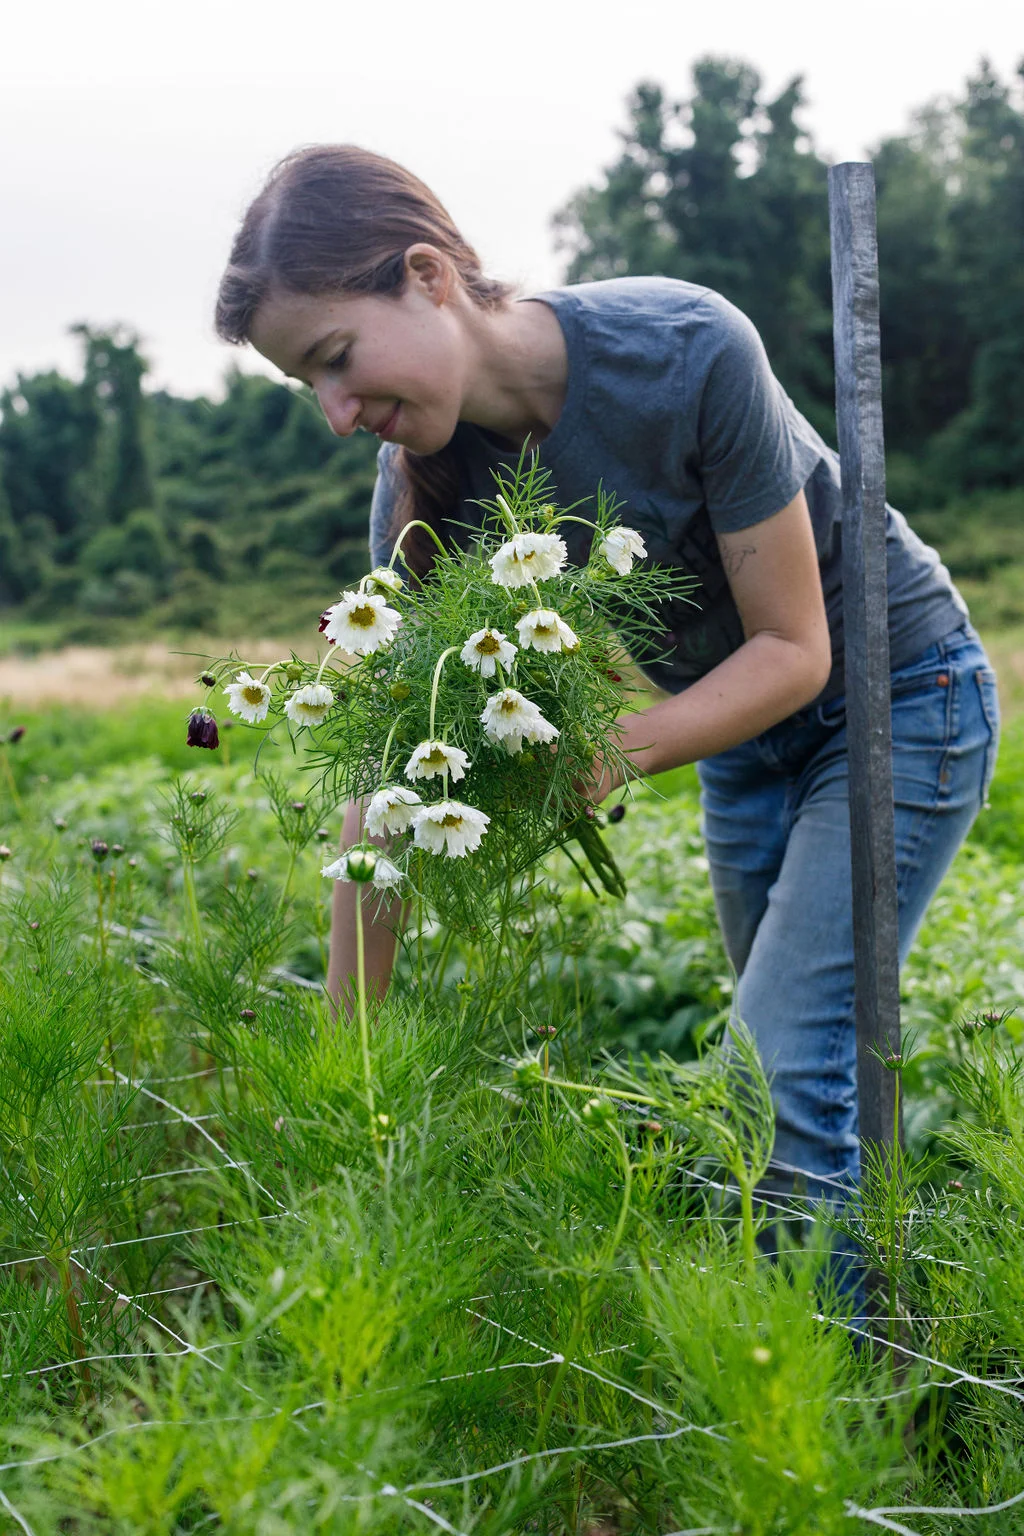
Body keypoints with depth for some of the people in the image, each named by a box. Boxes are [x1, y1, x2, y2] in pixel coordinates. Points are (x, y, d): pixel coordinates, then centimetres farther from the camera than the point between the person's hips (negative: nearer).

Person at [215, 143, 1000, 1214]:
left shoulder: (689, 351, -31)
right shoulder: (426, 477, -15)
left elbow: (795, 649, -22)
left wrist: (619, 750, -38)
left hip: (895, 692, -5)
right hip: (742, 727, 5)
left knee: (781, 1077, -14)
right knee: (802, 1073, 13)